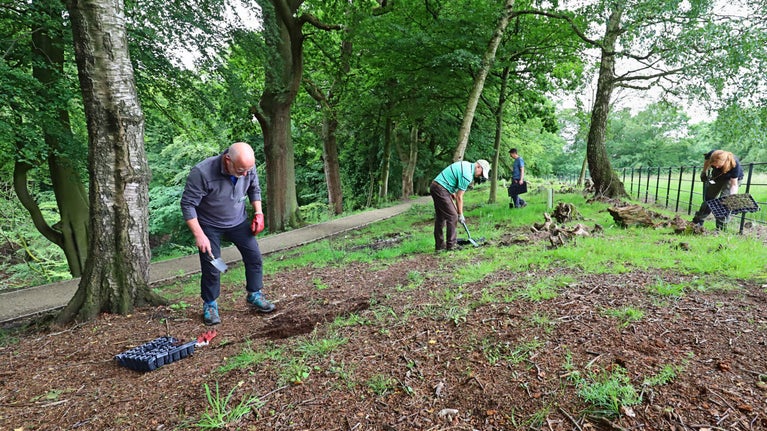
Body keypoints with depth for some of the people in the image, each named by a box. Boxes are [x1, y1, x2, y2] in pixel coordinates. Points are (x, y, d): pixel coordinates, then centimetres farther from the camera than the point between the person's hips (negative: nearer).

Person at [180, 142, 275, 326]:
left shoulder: (248, 167, -17)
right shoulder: (202, 172, -31)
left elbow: (254, 189, 4)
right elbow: (188, 205, -24)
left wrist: (258, 212, -5)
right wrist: (199, 235, -26)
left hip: (239, 221, 4)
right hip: (210, 226, -4)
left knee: (254, 256, 1)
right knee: (211, 267, -2)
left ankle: (254, 295, 20)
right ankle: (210, 305, 20)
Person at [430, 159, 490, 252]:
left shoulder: (466, 165, 12)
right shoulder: (467, 175, -16)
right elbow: (459, 197, -12)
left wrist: (452, 193, 16)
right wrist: (460, 214, -3)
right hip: (441, 189, -10)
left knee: (440, 217, 12)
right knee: (452, 216, -5)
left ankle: (439, 245, 16)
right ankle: (451, 244, 1)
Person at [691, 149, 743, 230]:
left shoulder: (734, 164, -39)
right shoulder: (711, 155, -33)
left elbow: (734, 184, -31)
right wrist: (704, 172, -8)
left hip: (732, 178, -4)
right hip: (717, 176, 4)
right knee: (709, 198, 9)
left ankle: (721, 228, -10)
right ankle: (697, 222, 19)